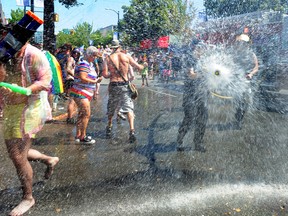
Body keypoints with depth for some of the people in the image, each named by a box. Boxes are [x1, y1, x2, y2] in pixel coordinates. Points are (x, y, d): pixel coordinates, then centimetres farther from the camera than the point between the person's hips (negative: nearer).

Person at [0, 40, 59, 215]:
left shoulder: (33, 54, -12)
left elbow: (45, 80, -18)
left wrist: (23, 90, -32)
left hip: (29, 109, -8)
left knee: (18, 156, -7)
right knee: (15, 151, 18)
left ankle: (28, 198, 13)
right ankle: (50, 160, 40)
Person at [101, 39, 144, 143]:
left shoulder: (108, 59, -1)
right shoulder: (126, 56, 0)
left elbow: (105, 75, -7)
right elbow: (139, 67, 5)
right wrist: (143, 66, 27)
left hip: (113, 85, 1)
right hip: (125, 85, -1)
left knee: (111, 108, 20)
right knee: (129, 108, -1)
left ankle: (109, 127, 35)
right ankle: (132, 131, -15)